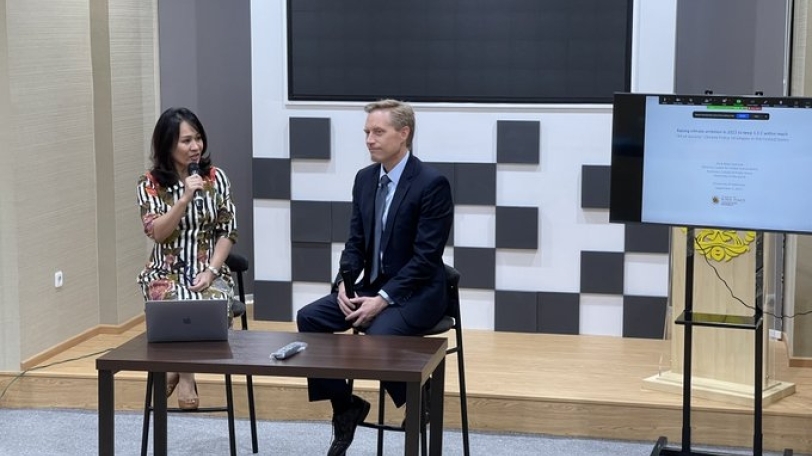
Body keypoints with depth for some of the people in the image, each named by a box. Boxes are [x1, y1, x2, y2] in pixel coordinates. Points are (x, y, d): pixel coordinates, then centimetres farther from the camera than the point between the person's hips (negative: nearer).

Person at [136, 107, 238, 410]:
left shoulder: (216, 178, 4)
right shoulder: (150, 184, 0)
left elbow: (228, 231, 3)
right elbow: (157, 233, -11)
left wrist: (210, 271, -10)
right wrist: (185, 198, -21)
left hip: (210, 272, 2)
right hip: (167, 273, -2)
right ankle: (185, 372, -7)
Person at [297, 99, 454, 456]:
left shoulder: (432, 183, -15)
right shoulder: (365, 178, 7)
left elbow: (426, 256, -19)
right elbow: (355, 242, 10)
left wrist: (384, 299, -24)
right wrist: (344, 283, -9)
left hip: (416, 293, -7)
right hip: (372, 285, 7)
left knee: (379, 333, -34)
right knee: (308, 318, -12)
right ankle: (345, 406, 1)